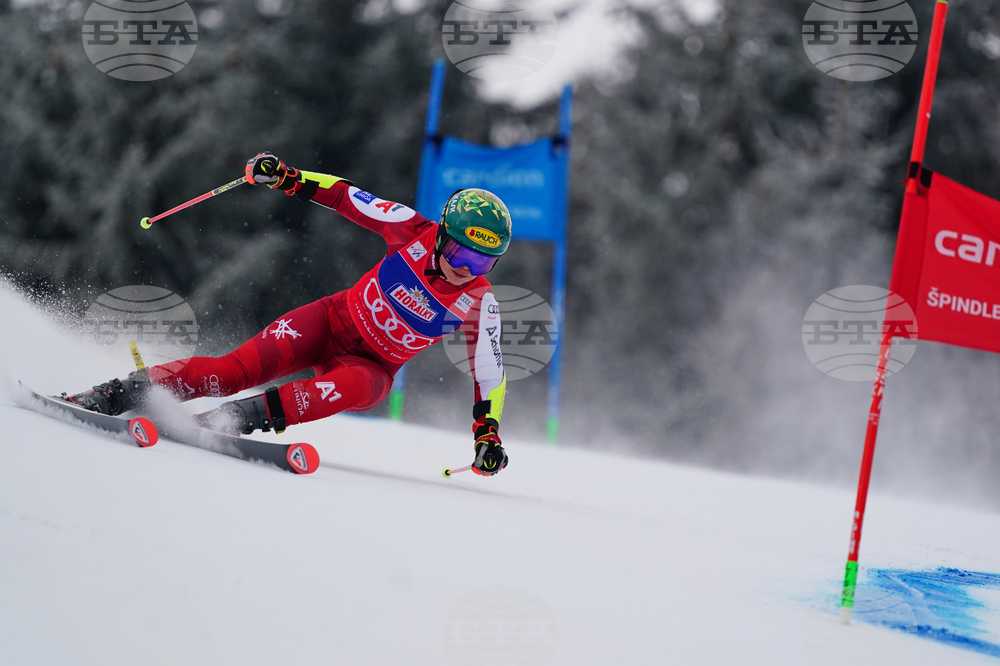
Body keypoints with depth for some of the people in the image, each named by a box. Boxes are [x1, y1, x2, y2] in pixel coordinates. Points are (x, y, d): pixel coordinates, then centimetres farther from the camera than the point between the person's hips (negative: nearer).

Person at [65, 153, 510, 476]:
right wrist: (285, 178, -16)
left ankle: (241, 418, -41)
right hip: (333, 322, 0)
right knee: (242, 367, -21)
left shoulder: (478, 305, -15)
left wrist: (487, 433, -18)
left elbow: (490, 371, -7)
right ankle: (113, 396, -19)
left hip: (370, 366, 0)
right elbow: (347, 198, -6)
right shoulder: (415, 232, -15)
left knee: (359, 386, -38)